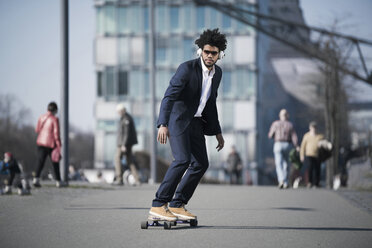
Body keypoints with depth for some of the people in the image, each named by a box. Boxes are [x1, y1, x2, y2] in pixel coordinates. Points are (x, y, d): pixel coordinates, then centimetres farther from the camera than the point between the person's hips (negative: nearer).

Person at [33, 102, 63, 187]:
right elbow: (56, 133, -14)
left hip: (41, 143, 4)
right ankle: (58, 181, 18)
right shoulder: (55, 119, -12)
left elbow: (37, 130, 12)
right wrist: (59, 145, -10)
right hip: (51, 144, -4)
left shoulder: (41, 118, 4)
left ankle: (36, 179, -16)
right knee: (55, 163, 11)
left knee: (40, 163, 2)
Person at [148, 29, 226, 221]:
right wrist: (163, 125, -38)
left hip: (195, 122, 8)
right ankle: (158, 205, -21)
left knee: (201, 163, 1)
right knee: (183, 159, -23)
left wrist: (217, 131, 17)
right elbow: (169, 96, -26)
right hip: (177, 119, -8)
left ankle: (177, 205, 9)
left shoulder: (217, 73, 5)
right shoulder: (187, 68, -19)